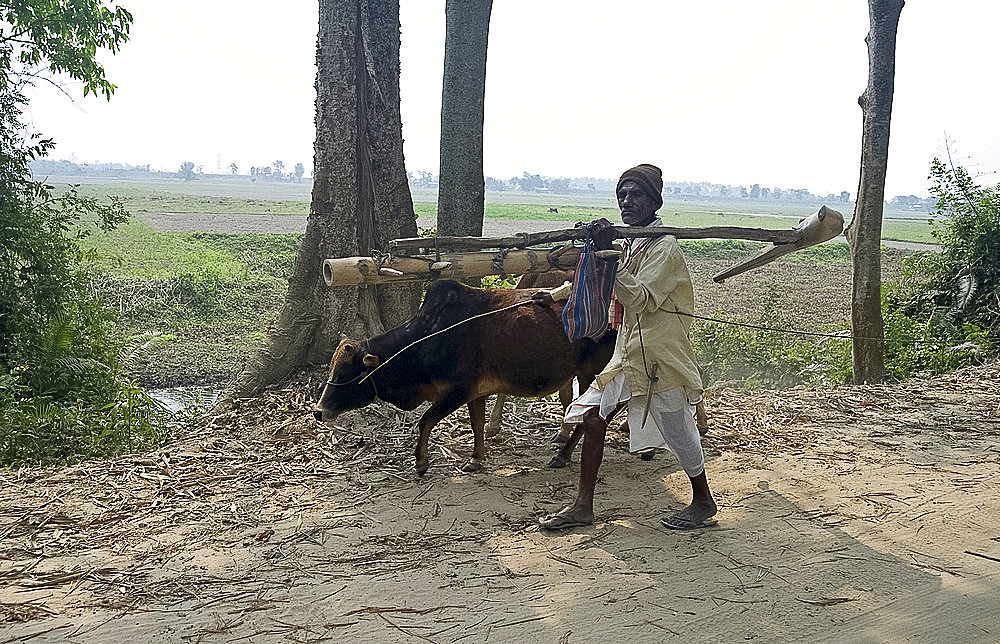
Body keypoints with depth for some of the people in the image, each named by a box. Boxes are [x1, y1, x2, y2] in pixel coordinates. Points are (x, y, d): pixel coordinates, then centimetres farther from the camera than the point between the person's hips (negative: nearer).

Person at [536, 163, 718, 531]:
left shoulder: (664, 247, -14)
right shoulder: (630, 245, 12)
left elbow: (640, 298, -26)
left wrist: (608, 255, -31)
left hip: (661, 360, -8)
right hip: (628, 356, 8)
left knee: (677, 433, 3)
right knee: (593, 417, 3)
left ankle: (703, 503, 27)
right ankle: (583, 507, 11)